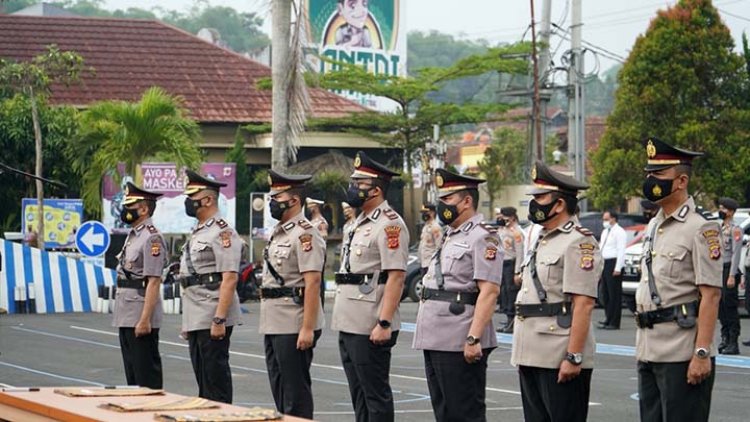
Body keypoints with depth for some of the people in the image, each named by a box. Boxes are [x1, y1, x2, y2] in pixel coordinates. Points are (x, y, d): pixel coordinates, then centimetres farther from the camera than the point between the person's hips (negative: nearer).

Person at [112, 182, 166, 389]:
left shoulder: (151, 238, -14)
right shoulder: (133, 236, 16)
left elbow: (154, 282, -20)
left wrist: (145, 319, -23)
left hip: (141, 319, -10)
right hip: (126, 318, 10)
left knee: (147, 375, -5)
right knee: (132, 373, 14)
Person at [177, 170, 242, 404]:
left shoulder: (222, 232, -12)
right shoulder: (197, 233, 18)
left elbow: (229, 279, -19)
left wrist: (219, 319, -24)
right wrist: (187, 322, 22)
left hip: (213, 319, -9)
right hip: (195, 320, 9)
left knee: (216, 378, -6)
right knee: (203, 380, 12)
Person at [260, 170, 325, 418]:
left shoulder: (304, 234, -13)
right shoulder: (277, 233, 16)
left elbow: (312, 284, -19)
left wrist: (308, 328, -24)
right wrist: (267, 323, 19)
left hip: (294, 327, -10)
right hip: (273, 325, 10)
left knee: (296, 390, -5)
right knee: (279, 388, 13)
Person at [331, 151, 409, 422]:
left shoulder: (389, 224, -13)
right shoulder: (361, 222, 17)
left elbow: (396, 277, -19)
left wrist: (384, 323, -24)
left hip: (370, 328, -10)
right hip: (349, 325, 10)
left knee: (376, 394, -4)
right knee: (359, 393, 14)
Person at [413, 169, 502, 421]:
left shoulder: (483, 237, -10)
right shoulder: (450, 237, 19)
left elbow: (489, 291, -18)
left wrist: (474, 339, -25)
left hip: (459, 344, -9)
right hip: (435, 341, 9)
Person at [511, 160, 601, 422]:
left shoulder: (579, 242, -11)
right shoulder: (542, 241, 19)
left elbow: (583, 304, -18)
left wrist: (574, 358, -22)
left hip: (560, 359, -9)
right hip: (531, 357, 9)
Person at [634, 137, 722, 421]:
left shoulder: (700, 228, -11)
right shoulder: (654, 227, 16)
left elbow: (711, 295, -15)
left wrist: (702, 353, -20)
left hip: (682, 353, -9)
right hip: (649, 352, 9)